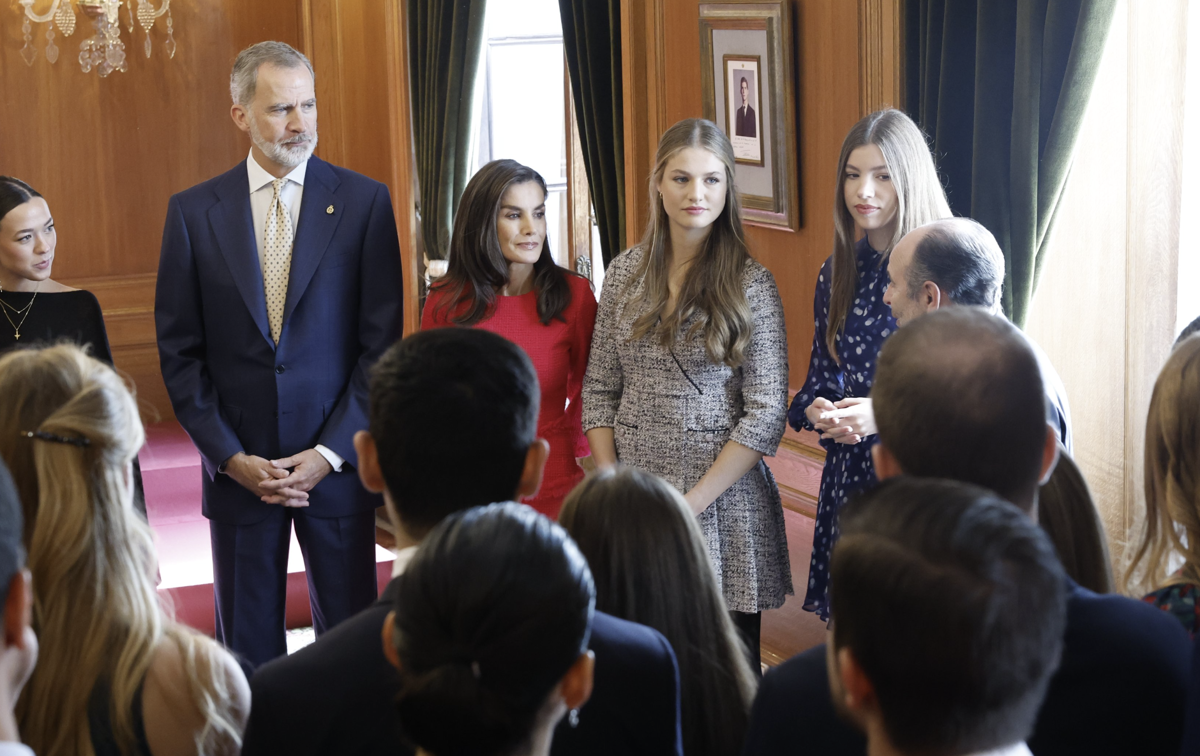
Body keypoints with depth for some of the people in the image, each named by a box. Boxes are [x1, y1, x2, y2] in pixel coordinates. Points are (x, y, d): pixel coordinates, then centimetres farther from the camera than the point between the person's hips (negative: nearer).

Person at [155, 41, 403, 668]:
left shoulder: (364, 202, -2)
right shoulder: (193, 212, 2)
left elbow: (382, 341, -4)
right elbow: (179, 353, 2)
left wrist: (331, 452, -10)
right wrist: (230, 457, -6)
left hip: (337, 464, -1)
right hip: (237, 468, 1)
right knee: (247, 645, 10)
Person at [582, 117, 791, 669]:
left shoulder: (750, 285, -5)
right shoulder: (625, 273, 6)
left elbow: (765, 415, -8)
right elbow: (599, 390, 9)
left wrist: (689, 504, -12)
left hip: (722, 501, -3)